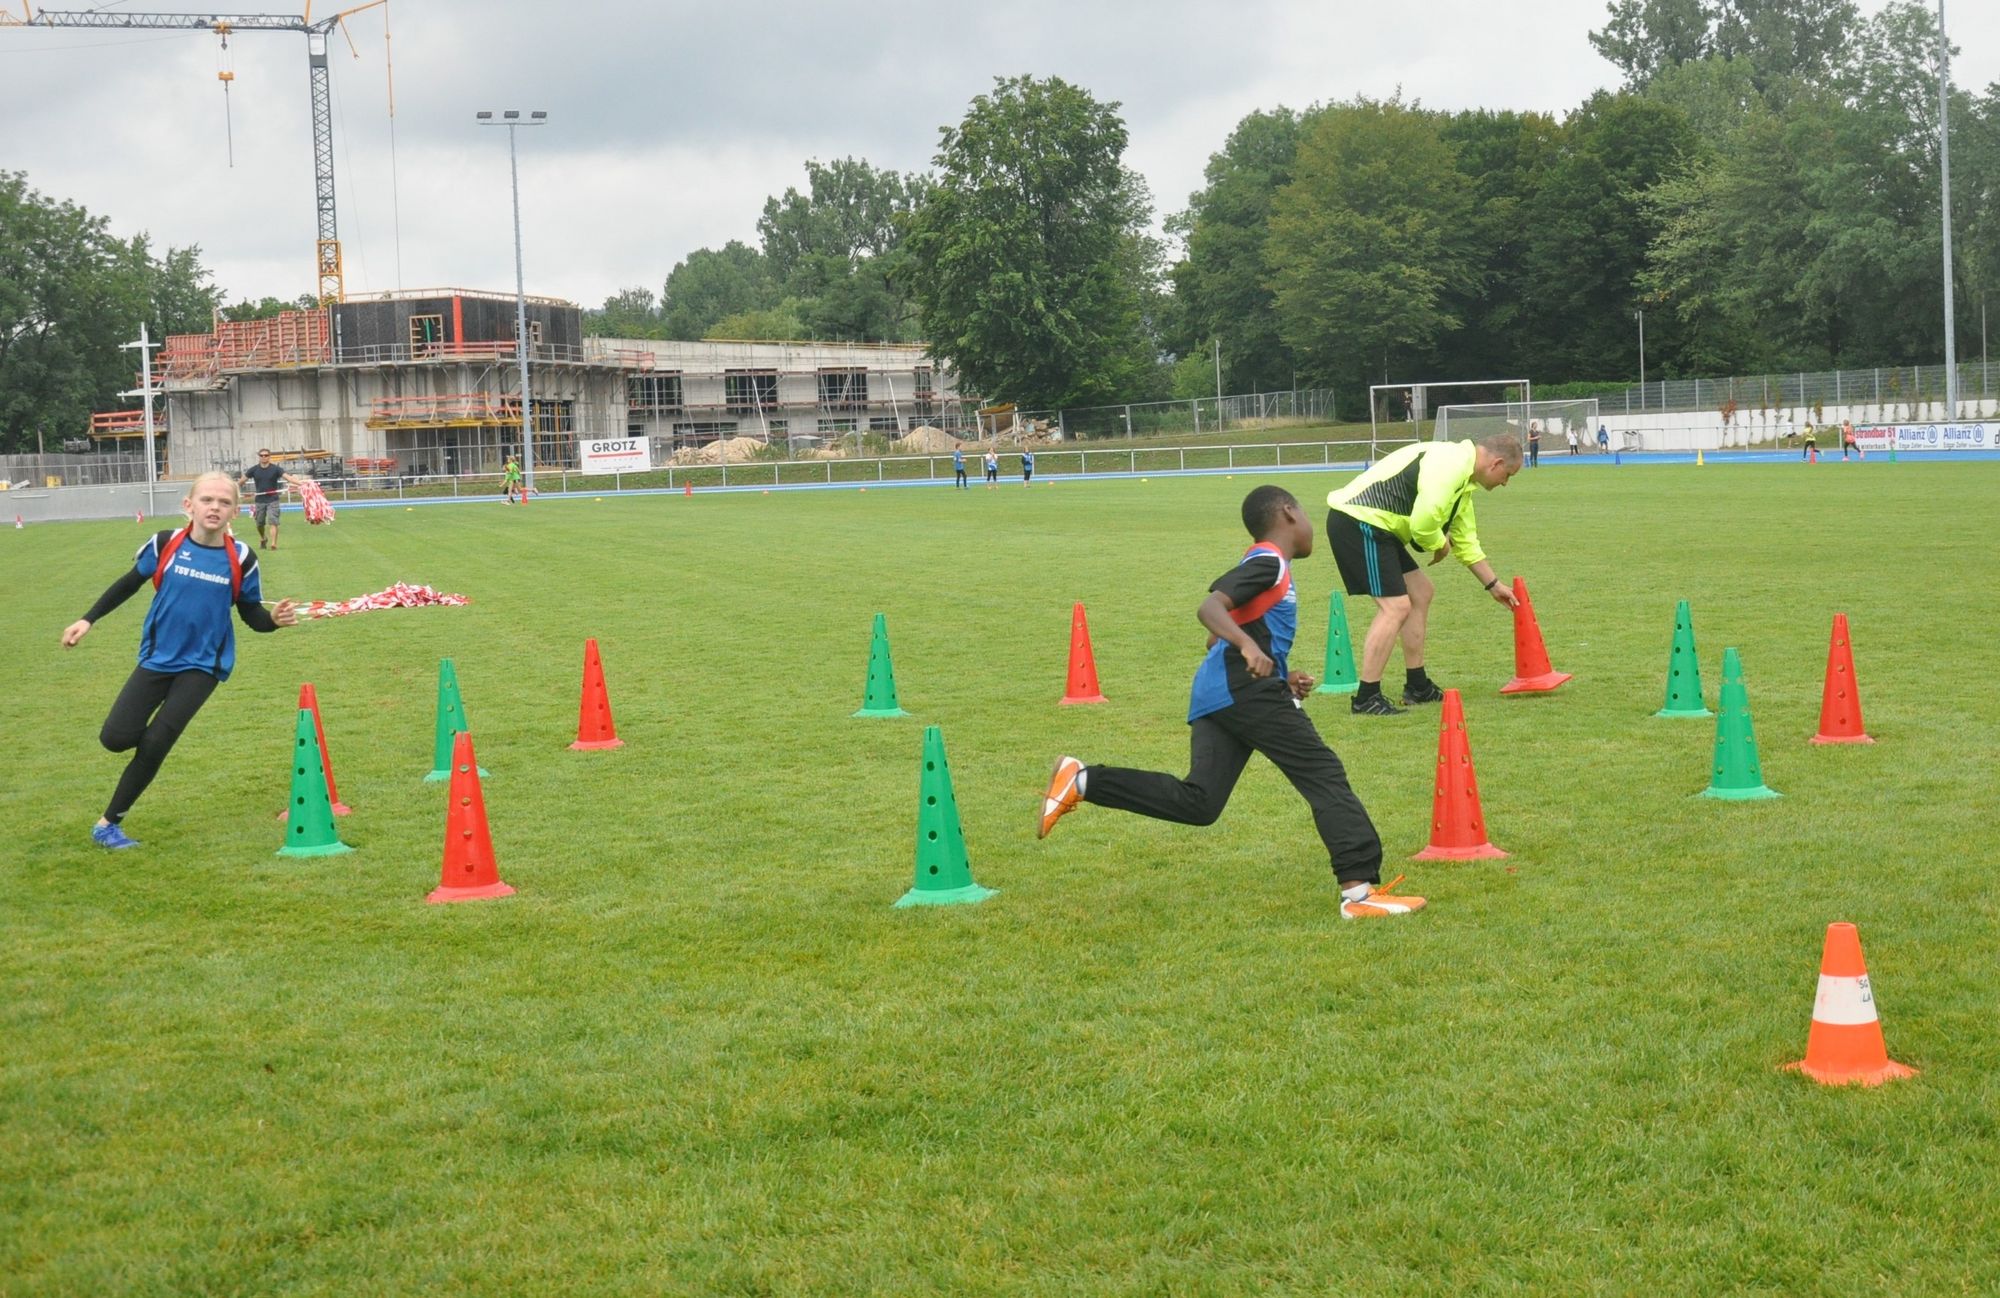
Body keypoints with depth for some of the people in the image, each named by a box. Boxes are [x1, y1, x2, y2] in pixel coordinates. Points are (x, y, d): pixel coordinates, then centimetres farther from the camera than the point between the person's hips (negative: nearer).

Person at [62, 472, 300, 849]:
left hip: (202, 665, -1)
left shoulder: (240, 559, -10)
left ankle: (108, 824, 6)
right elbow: (129, 584, 6)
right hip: (157, 658, 1)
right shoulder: (165, 545, -9)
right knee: (116, 737, -9)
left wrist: (275, 618, -21)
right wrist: (87, 620, 6)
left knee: (154, 745, -9)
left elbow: (252, 614, 0)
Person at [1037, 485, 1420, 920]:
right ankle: (1360, 891, -13)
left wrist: (1284, 680, 23)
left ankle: (1080, 781, -1)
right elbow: (1210, 606, -18)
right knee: (1324, 777, -7)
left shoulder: (1265, 566, 26)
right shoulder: (1270, 562, -4)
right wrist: (1248, 646, -34)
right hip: (1248, 693, -9)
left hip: (1212, 698, 9)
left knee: (1196, 802, 3)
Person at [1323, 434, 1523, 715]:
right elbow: (1423, 522, -25)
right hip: (1357, 520, -11)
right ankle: (1366, 698, -9)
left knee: (1421, 592, 18)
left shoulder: (1463, 481, 19)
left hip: (1373, 526, 11)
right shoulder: (1450, 463, -16)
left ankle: (1417, 687, 26)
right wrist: (1439, 544, -3)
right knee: (1396, 606, -14)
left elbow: (1466, 541, 31)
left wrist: (1493, 585, 37)